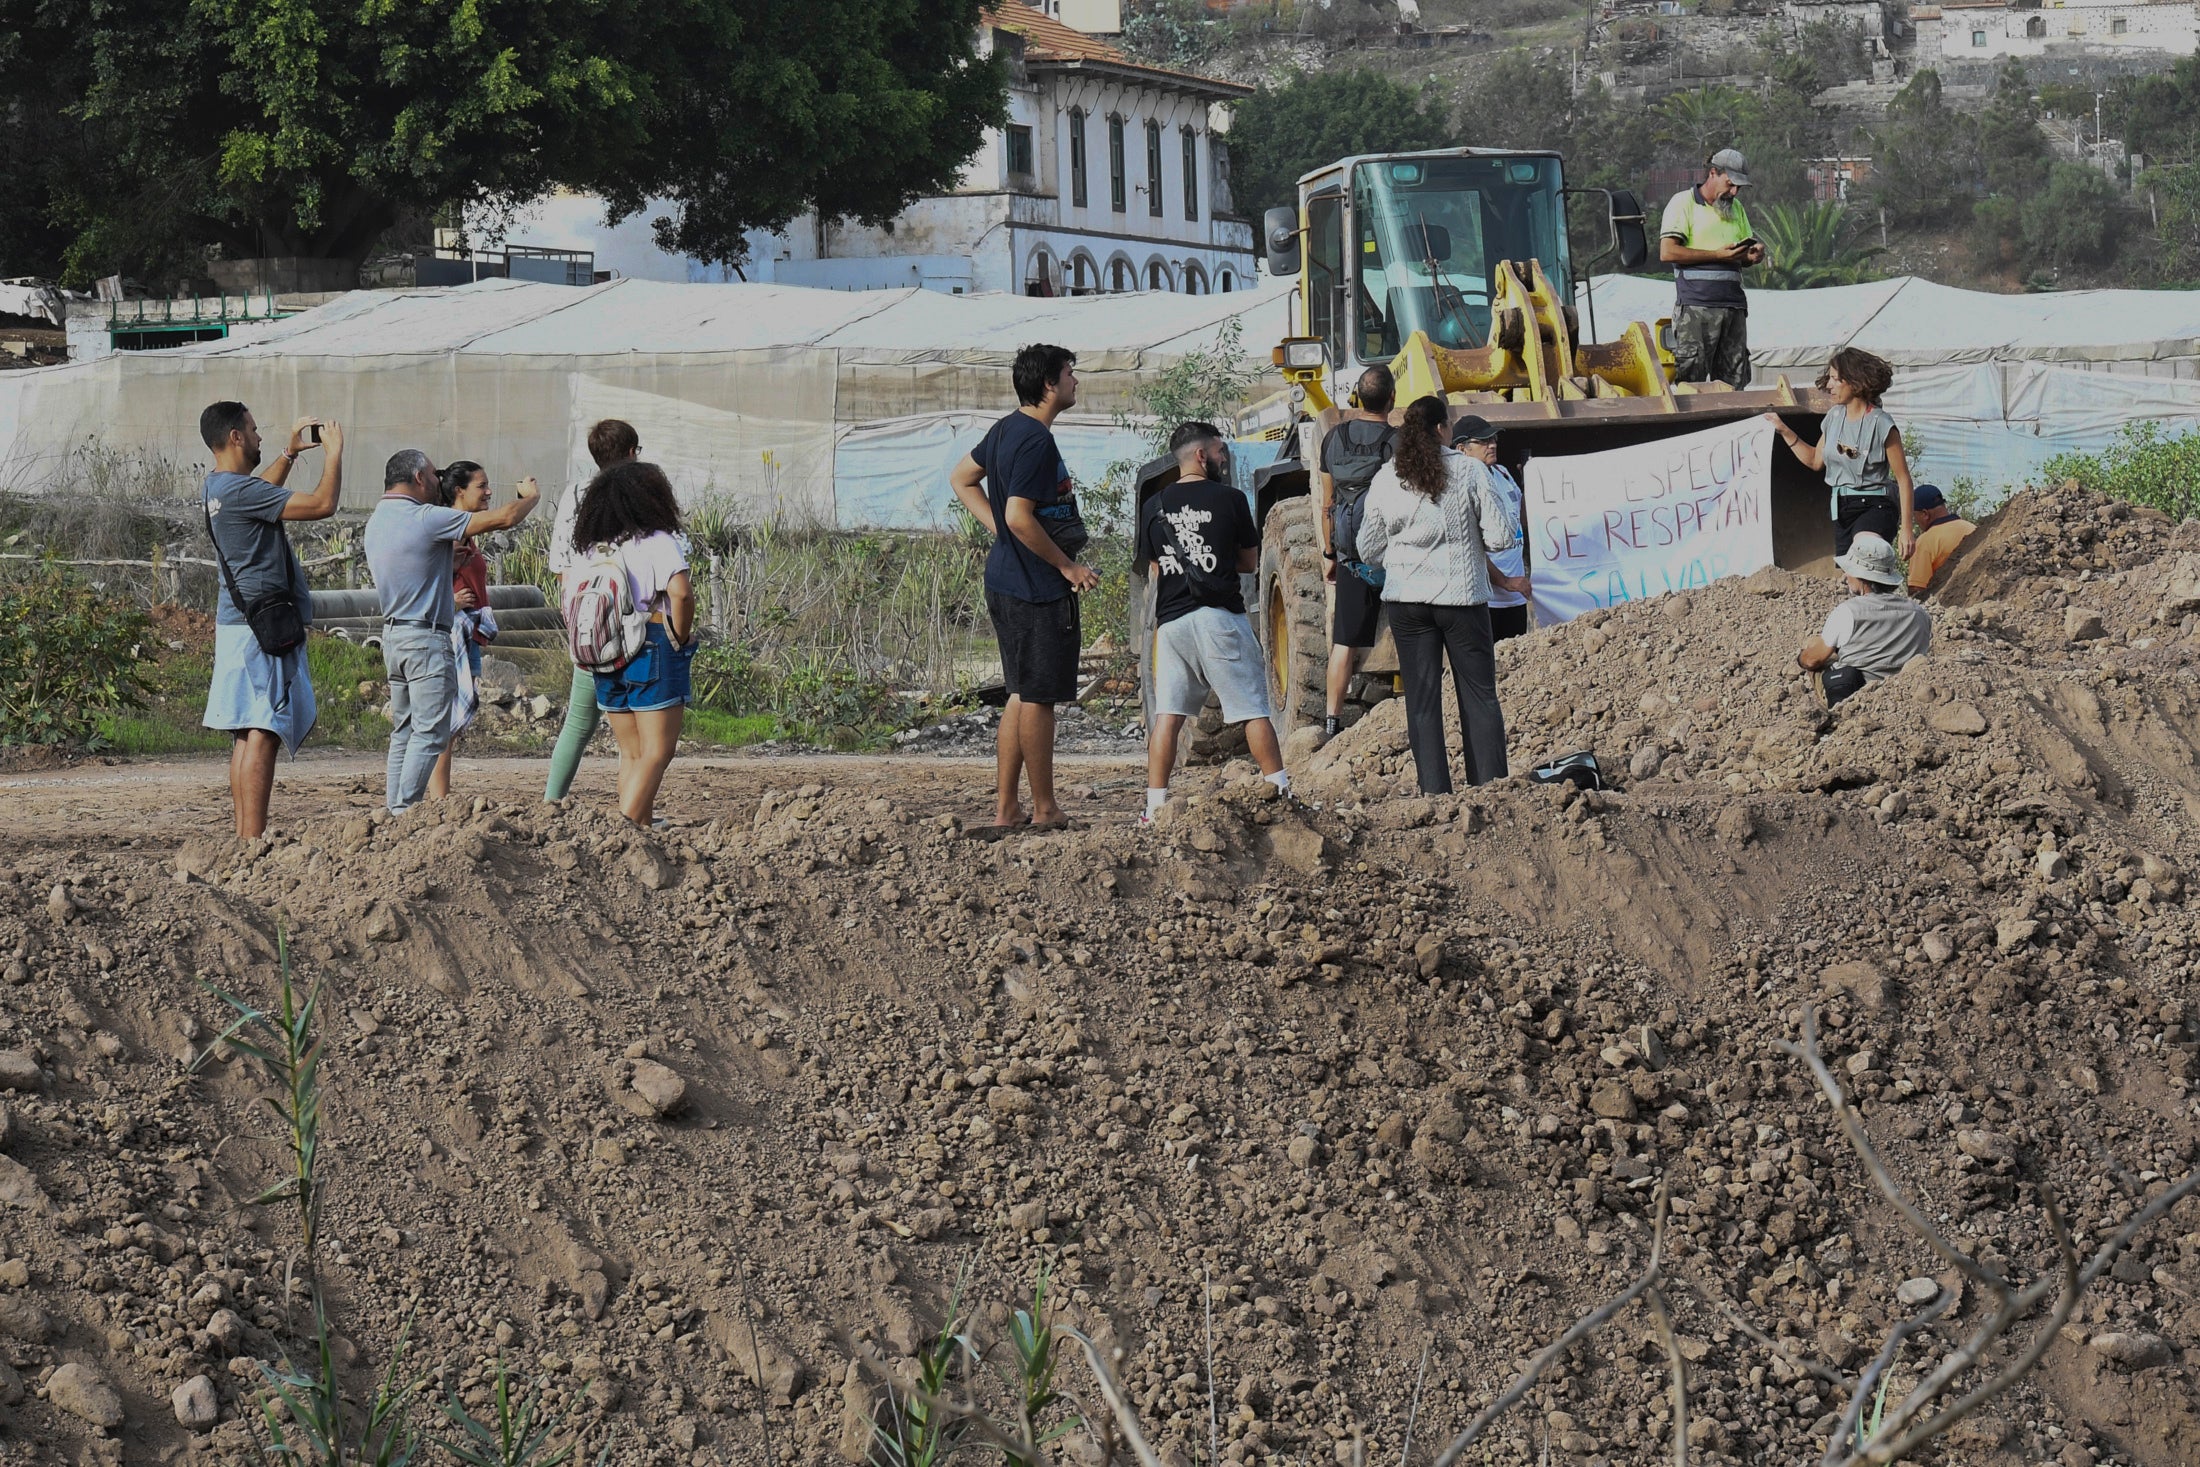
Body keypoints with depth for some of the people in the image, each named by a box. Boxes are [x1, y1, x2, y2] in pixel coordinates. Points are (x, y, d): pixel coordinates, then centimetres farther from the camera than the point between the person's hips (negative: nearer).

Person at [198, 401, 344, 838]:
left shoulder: (215, 488, 12)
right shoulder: (239, 490, -18)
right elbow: (322, 504, -20)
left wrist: (291, 452, 32)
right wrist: (333, 453, -6)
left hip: (237, 619, 10)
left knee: (245, 734, 11)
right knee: (262, 733, -12)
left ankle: (244, 836, 14)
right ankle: (253, 842, -17)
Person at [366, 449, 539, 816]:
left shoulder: (377, 520, 11)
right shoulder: (426, 519, -15)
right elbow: (504, 518, -13)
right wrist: (532, 496, 5)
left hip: (392, 633, 9)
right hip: (427, 638, -9)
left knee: (404, 731, 13)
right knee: (430, 732, -7)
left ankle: (394, 811, 11)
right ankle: (407, 814, -11)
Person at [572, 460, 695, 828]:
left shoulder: (590, 549, 9)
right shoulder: (656, 543, -10)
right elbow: (681, 593, -24)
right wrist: (680, 639, -10)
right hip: (654, 650, -6)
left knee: (631, 752, 14)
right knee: (656, 752, -4)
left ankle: (643, 824, 14)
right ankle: (627, 823, -16)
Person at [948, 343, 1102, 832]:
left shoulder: (1007, 430, 10)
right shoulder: (1036, 441, -20)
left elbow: (962, 478, 23)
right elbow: (1020, 517, -25)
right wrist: (1069, 566, -16)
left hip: (1005, 580, 10)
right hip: (1038, 588, -10)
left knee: (1021, 695, 14)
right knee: (1038, 698, -2)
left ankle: (1005, 808, 16)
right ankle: (1045, 810, 5)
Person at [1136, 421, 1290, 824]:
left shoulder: (1154, 507, 8)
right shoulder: (1229, 499, -2)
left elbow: (1154, 568, 14)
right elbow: (1250, 562, 7)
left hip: (1170, 620, 3)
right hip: (1220, 616, -3)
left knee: (1167, 713, 4)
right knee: (1253, 708, 2)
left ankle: (1155, 803, -1)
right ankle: (1280, 791, 3)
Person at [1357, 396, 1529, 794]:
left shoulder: (1385, 480, 1)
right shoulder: (1469, 471, -6)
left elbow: (1369, 550, 10)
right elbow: (1500, 538, -7)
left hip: (1407, 599, 2)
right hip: (1462, 596, -2)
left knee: (1421, 699, 5)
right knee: (1479, 696, 6)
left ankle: (1434, 790, 1)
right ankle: (1490, 783, 4)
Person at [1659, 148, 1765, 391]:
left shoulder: (1736, 208, 22)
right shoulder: (1684, 202, 0)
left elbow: (1746, 253, 27)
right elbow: (1667, 252, -10)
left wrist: (1754, 255, 1)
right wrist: (1718, 255, -12)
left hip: (1734, 304, 7)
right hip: (1696, 305, -7)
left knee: (1733, 382, 2)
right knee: (1691, 378, -11)